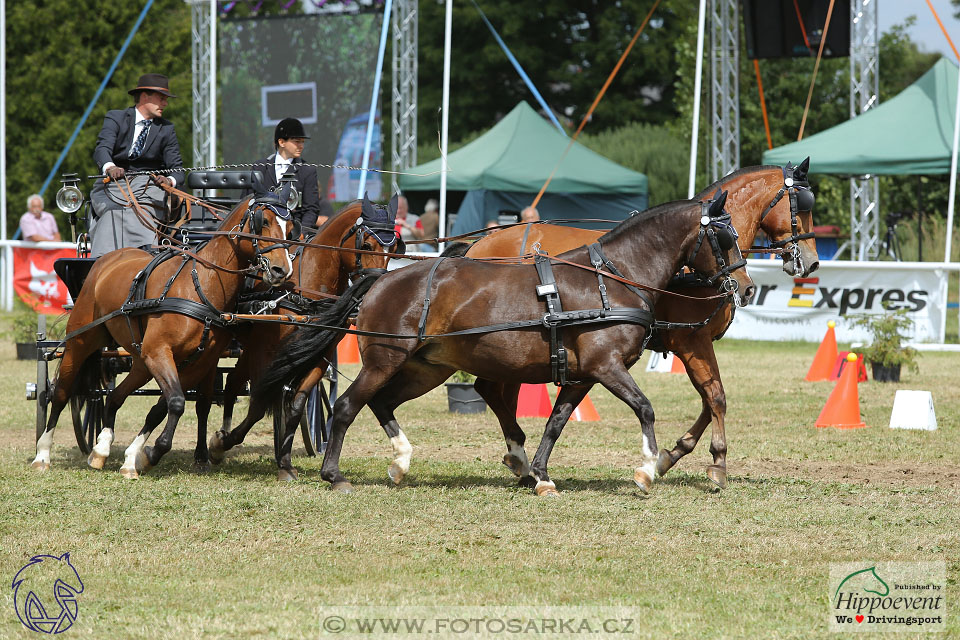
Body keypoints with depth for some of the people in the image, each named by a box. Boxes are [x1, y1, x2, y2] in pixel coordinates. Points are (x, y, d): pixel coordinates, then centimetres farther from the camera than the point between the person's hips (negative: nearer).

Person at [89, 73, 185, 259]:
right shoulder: (115, 118, 3)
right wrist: (110, 168, -39)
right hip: (114, 183, -1)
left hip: (149, 185, 1)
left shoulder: (166, 129, 10)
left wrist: (170, 180, -24)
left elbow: (177, 167, 3)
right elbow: (102, 149, -15)